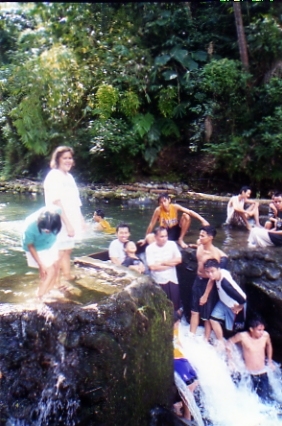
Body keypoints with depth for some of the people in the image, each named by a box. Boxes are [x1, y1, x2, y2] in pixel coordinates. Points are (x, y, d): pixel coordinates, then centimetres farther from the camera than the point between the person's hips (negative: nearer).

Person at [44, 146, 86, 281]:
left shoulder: (69, 176, 13)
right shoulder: (53, 176, -12)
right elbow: (57, 202, -19)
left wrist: (81, 219, 14)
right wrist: (67, 224, -22)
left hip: (70, 221, 8)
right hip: (60, 223, -8)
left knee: (68, 250, 18)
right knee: (59, 253, -5)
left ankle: (68, 275, 31)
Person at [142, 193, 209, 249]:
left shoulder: (175, 207, -17)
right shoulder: (158, 210, -22)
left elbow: (190, 212, -22)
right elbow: (151, 225, -14)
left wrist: (202, 220, -34)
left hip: (176, 230, 3)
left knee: (186, 216, -22)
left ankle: (180, 239, -9)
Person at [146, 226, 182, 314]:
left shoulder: (172, 244, 0)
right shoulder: (150, 248, -10)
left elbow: (179, 259, -4)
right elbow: (152, 267, -17)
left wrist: (162, 262, -11)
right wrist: (170, 263, -10)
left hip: (172, 279, 3)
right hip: (159, 281, -2)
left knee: (175, 306, 9)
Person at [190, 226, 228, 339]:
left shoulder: (214, 253, -24)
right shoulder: (199, 247, -4)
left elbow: (213, 276, -21)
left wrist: (205, 295, -18)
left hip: (208, 283, -7)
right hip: (198, 281, 7)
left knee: (207, 315, 9)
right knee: (194, 311, 15)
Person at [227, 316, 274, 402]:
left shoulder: (265, 335, -11)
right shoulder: (243, 336, -20)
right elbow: (229, 342, -5)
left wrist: (269, 361, 15)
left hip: (263, 373, 3)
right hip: (249, 374, -3)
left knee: (266, 400, 7)